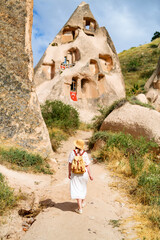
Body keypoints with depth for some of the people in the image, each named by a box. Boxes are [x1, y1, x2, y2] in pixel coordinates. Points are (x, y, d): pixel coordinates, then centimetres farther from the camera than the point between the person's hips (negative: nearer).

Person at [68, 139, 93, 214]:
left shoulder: (72, 153, -12)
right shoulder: (85, 154, -10)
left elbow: (70, 164, -8)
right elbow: (87, 165, -8)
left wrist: (69, 173, 3)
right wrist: (90, 175, 0)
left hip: (75, 174, -2)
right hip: (84, 173, 2)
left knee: (76, 189, 4)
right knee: (83, 187, 25)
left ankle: (80, 208, 0)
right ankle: (83, 202, 42)